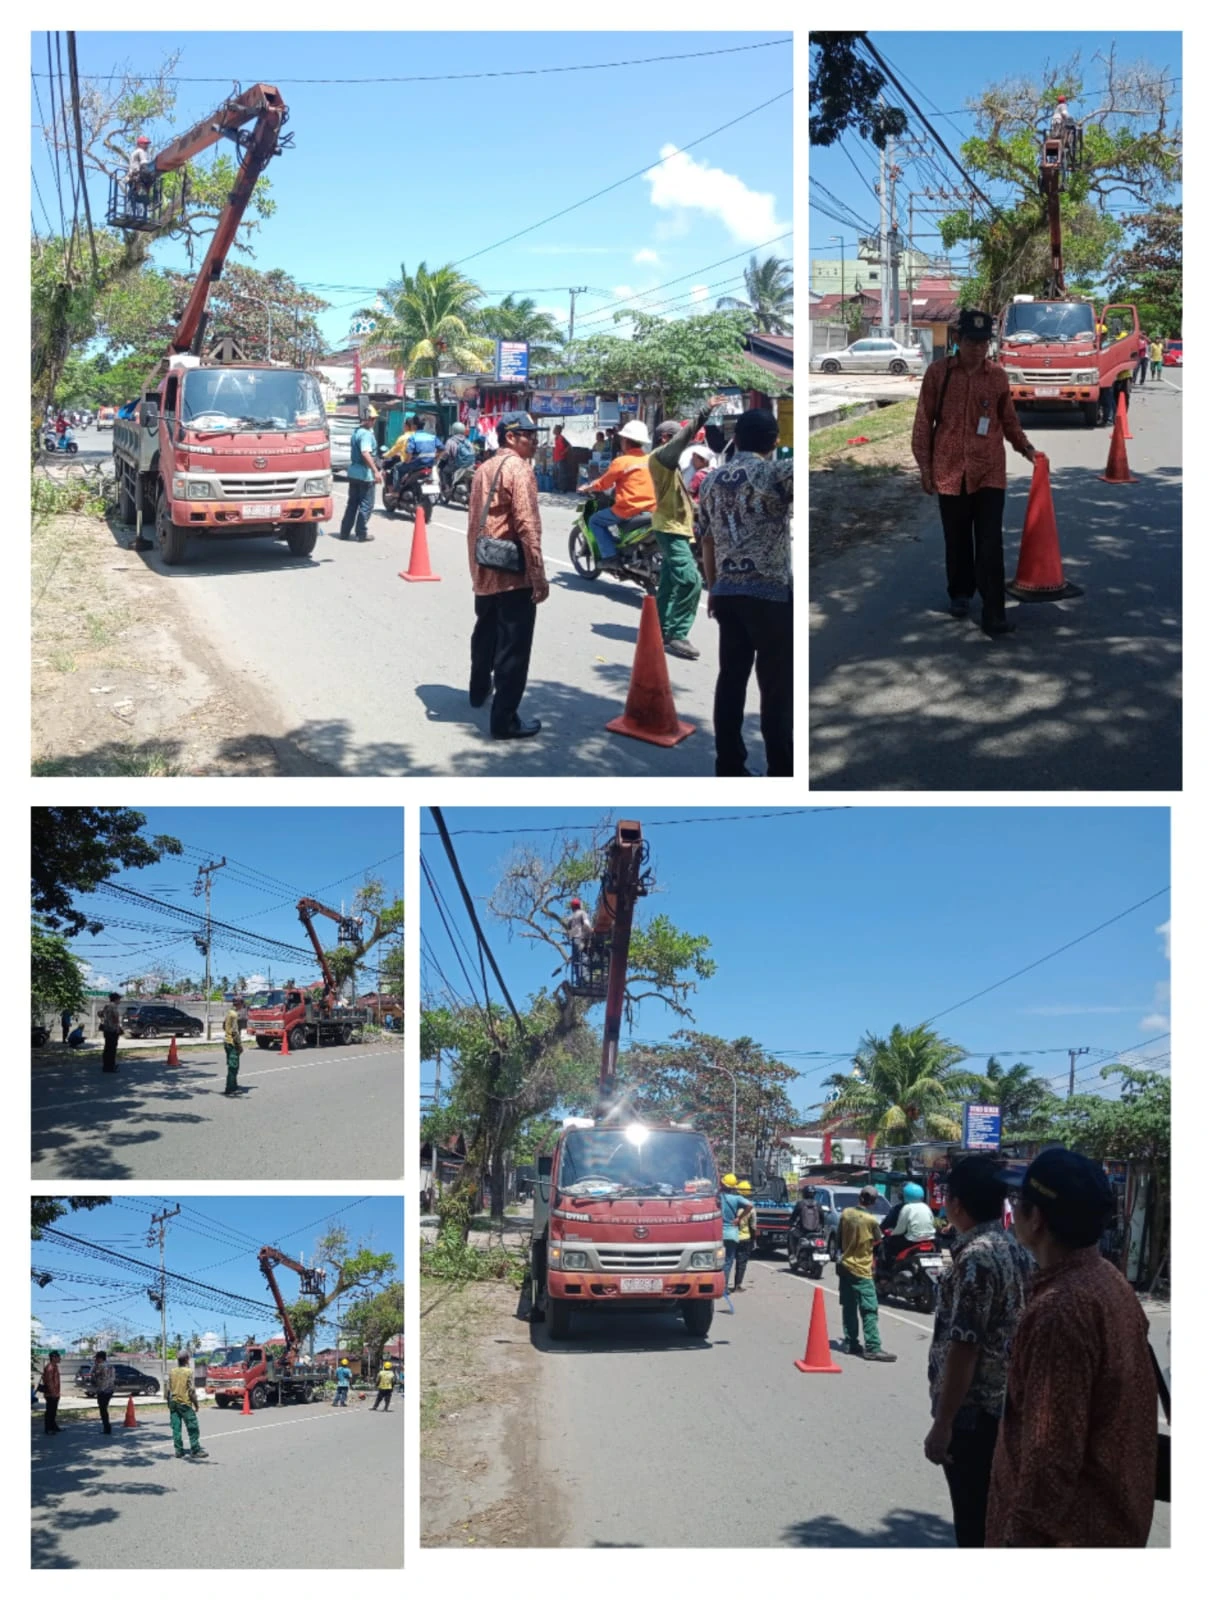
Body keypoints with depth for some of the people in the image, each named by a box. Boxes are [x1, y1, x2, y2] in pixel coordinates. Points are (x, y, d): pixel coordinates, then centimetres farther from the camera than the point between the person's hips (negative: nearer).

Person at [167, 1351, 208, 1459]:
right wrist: (196, 1404, -4)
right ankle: (195, 1451, 1)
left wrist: (169, 1404, 18)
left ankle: (179, 1451, 9)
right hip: (185, 1403, -5)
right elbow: (191, 1391, -13)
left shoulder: (172, 1372, 6)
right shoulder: (189, 1371, -10)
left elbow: (169, 1389, 9)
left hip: (173, 1402, 5)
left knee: (176, 1428, 7)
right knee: (192, 1428, 1)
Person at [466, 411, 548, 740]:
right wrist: (539, 575, -20)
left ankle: (479, 688, 47)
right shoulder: (518, 469, -14)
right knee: (513, 646, -6)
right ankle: (504, 718, -7)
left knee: (486, 631, 28)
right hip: (513, 571, -9)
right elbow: (527, 525, -21)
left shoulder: (484, 468, 13)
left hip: (484, 569, 9)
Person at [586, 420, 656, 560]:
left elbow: (603, 483, -1)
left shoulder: (621, 462, -10)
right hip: (652, 510, 7)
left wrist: (588, 488, 17)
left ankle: (610, 555, -2)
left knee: (595, 521, 10)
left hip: (629, 510, -7)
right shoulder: (651, 461, 7)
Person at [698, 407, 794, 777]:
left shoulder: (710, 481, 11)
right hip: (771, 594, -6)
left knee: (730, 680, 8)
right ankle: (782, 772, 3)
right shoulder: (776, 474, -9)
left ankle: (729, 767, 11)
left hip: (727, 594, 6)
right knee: (777, 686, -1)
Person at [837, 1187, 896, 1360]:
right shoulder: (871, 1220, -18)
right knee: (869, 1310, -5)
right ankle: (872, 1348, -9)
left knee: (849, 1308, 12)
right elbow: (877, 1241, -1)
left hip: (845, 1265, 6)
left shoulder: (846, 1213, -2)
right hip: (861, 1270, -6)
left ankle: (851, 1343, 15)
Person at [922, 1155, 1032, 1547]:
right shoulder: (1016, 1249, 8)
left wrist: (942, 1423, -19)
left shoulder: (975, 1257, -20)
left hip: (973, 1412, -9)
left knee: (975, 1525, 0)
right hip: (1006, 1406, 9)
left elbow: (963, 1348, -23)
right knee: (992, 1517, 18)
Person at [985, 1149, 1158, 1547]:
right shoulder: (1112, 1283, 4)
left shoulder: (1059, 1309, -27)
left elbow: (1053, 1448, -27)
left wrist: (1023, 1535, -21)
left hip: (1065, 1525, -9)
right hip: (1109, 1512, 9)